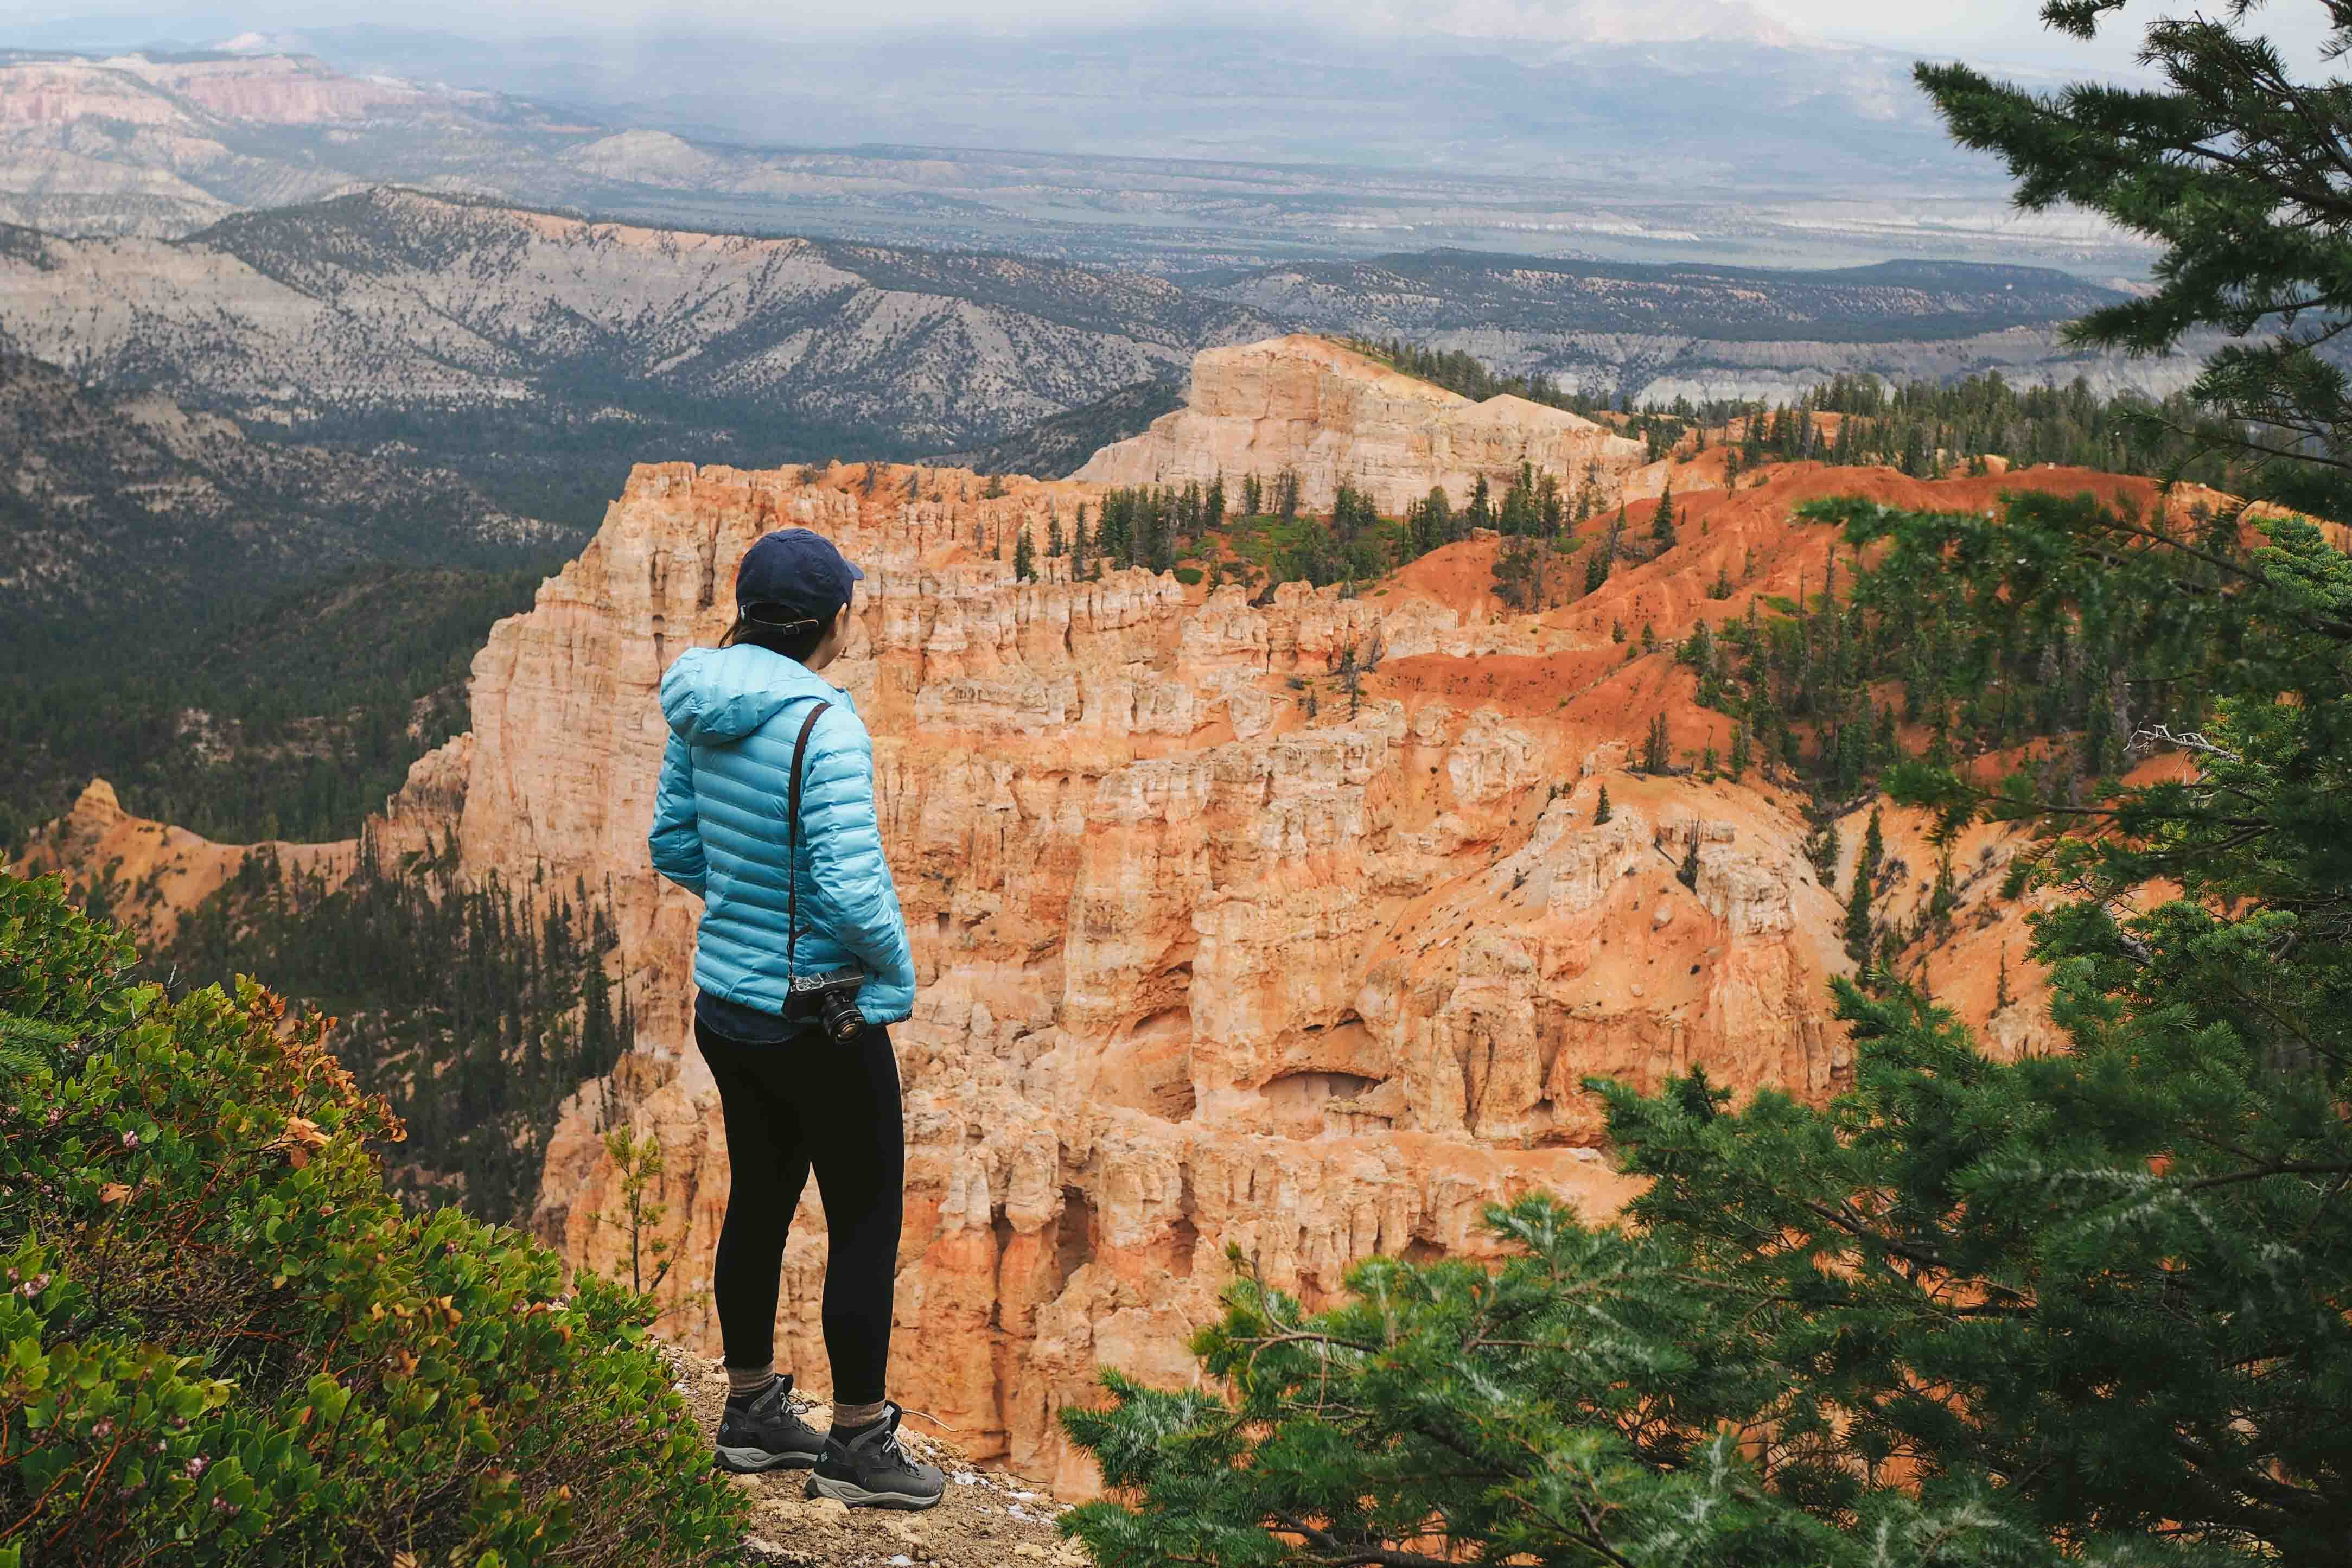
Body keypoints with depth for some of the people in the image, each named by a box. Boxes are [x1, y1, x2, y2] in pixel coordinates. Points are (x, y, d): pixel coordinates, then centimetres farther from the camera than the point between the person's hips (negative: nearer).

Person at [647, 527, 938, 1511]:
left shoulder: (703, 708, 0)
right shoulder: (823, 725, -24)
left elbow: (674, 846, 9)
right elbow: (853, 888, -27)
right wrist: (898, 971, -9)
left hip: (725, 1000, 8)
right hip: (824, 1016, -8)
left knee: (761, 1198, 21)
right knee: (867, 1219, 7)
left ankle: (753, 1413, 34)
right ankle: (857, 1445, 16)